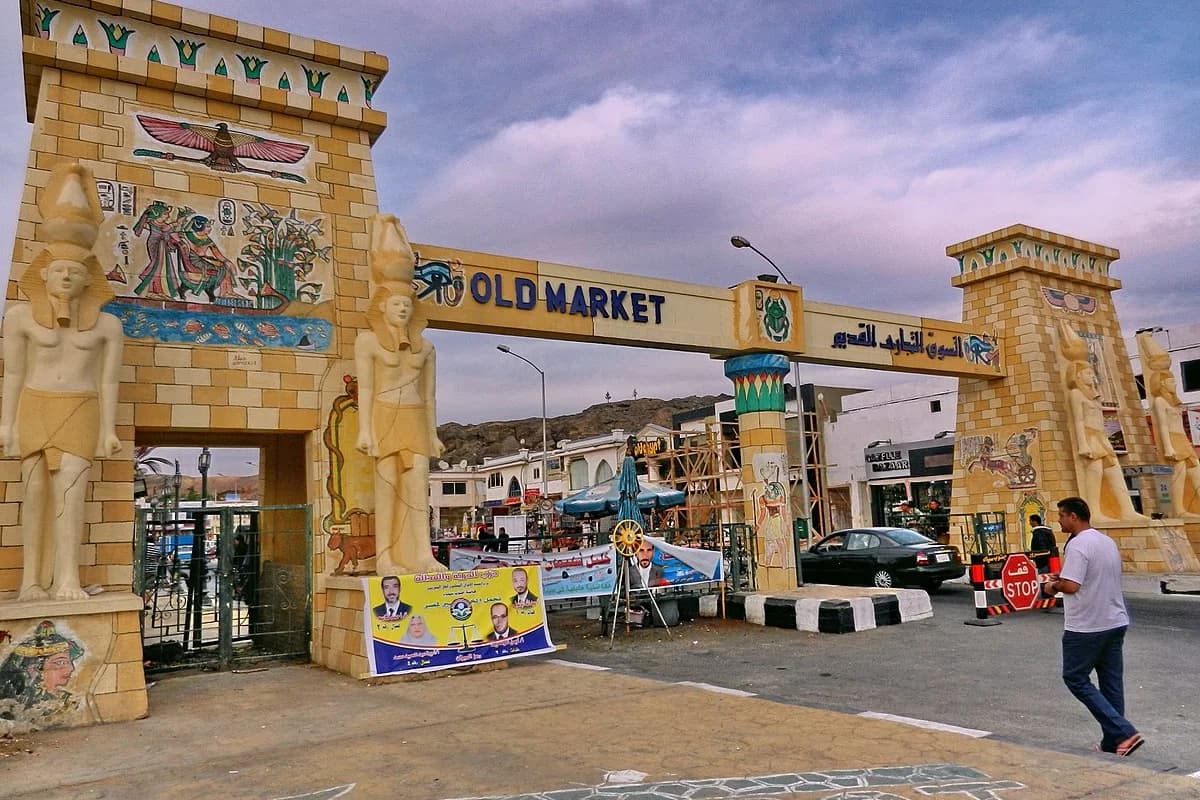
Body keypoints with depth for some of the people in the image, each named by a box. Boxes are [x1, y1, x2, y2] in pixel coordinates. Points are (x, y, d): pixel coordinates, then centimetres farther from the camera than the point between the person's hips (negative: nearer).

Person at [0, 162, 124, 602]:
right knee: (37, 489, -2)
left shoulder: (106, 323, 1)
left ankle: (67, 579, -16)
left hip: (81, 412, 0)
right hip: (36, 409, 0)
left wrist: (108, 429, 0)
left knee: (70, 487, -12)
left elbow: (109, 378, 2)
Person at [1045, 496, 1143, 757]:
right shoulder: (1108, 542, 11)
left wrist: (1053, 586, -5)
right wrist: (1063, 577, 16)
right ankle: (1113, 744, 18)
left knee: (1076, 679, 3)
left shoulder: (1078, 545, -18)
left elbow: (1071, 586, -25)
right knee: (1111, 683, 12)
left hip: (1086, 627, -9)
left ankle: (1124, 732, -4)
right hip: (1115, 623, 9)